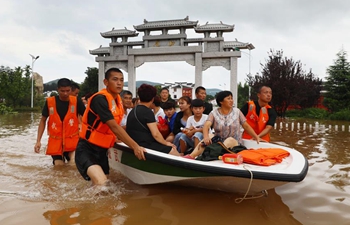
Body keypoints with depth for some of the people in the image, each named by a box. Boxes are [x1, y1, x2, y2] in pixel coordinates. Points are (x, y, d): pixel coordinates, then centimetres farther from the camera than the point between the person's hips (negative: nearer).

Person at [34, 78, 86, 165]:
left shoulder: (76, 101, -8)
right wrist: (38, 141, 0)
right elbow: (43, 121, 5)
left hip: (72, 141, -1)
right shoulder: (50, 102, -5)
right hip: (55, 142, 2)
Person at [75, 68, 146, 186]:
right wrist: (135, 146, -30)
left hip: (101, 151, 9)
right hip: (87, 150, -8)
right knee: (101, 184, -28)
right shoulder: (100, 99, -20)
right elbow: (114, 127, -27)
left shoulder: (118, 99, 7)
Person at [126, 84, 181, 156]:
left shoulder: (133, 110, 16)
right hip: (145, 145, -9)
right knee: (173, 151, -10)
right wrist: (166, 143, -3)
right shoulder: (147, 112, -12)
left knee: (170, 148, 12)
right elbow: (156, 134, -18)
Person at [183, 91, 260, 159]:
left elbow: (246, 126, 7)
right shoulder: (214, 113, -2)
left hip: (235, 143, 0)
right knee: (210, 136, -28)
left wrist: (257, 137, -3)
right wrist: (206, 137, -38)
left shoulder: (237, 112, 3)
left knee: (230, 140, -32)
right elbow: (206, 125, -17)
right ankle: (191, 156, -42)